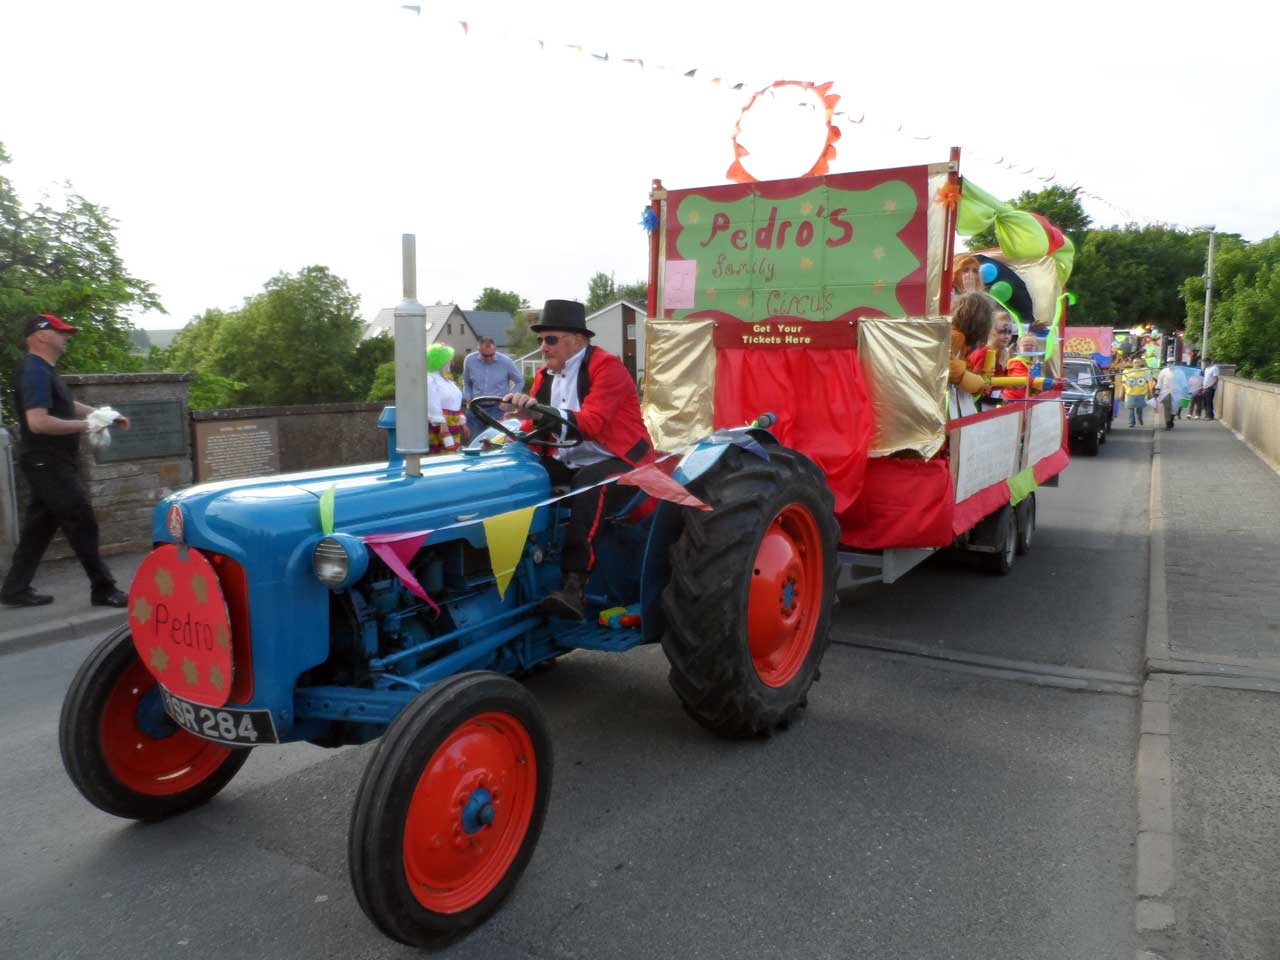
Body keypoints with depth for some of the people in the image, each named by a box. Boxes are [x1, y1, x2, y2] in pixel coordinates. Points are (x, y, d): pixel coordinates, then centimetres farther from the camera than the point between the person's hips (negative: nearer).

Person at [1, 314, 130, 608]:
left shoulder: (44, 371, 15)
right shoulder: (35, 372, -17)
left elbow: (66, 406, 28)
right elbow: (38, 422, -28)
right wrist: (83, 425, -20)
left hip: (53, 464, 10)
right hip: (47, 463, -10)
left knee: (40, 526, 14)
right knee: (82, 523, -8)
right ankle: (103, 589, -3)